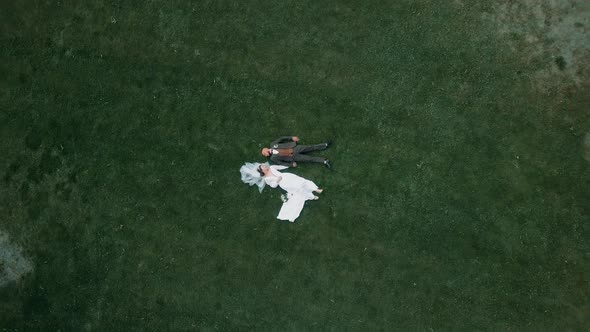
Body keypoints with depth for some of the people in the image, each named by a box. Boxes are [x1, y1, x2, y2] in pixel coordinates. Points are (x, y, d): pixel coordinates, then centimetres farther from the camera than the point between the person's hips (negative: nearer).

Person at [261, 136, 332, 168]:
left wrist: (292, 138, 0)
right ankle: (324, 161, -3)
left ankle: (325, 145, 11)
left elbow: (282, 138, 6)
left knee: (310, 147, 2)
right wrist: (291, 164, -10)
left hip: (294, 148, 3)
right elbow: (281, 163, -3)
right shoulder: (273, 158, -4)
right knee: (309, 158, -6)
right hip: (293, 157, -3)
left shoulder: (272, 144, 1)